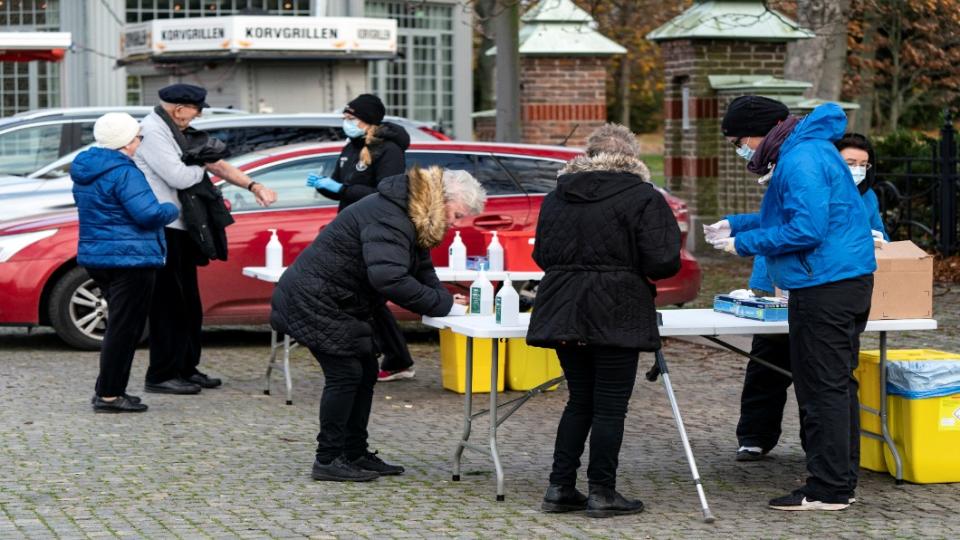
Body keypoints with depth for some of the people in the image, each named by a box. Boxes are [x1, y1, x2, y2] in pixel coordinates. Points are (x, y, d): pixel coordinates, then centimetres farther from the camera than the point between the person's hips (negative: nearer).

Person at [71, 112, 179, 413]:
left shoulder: (85, 169, 12)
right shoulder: (124, 173, -17)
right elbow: (148, 213, -23)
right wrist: (172, 210, -4)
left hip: (95, 256, 10)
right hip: (129, 259, -10)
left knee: (120, 326, 19)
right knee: (125, 328, -4)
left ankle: (109, 391, 21)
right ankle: (109, 395, -4)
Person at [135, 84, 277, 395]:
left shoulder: (176, 133, 17)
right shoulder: (151, 132, -14)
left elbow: (217, 164, 20)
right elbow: (178, 177, -21)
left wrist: (253, 186, 12)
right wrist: (204, 167, 0)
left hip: (180, 229, 10)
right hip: (162, 231, -10)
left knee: (187, 303, 14)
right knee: (167, 305, -7)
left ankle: (186, 369, 22)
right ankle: (161, 376, -2)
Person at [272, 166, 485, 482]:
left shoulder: (413, 220, 7)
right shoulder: (389, 218, -27)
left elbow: (422, 272, 10)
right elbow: (388, 278, -38)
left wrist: (446, 300, -10)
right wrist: (441, 304, -31)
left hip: (344, 306, 11)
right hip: (314, 301, -11)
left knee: (365, 373, 11)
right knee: (345, 374, -11)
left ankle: (356, 455, 19)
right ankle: (328, 460, -4)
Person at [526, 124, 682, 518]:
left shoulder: (557, 197, 10)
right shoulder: (643, 198, -8)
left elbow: (542, 255, 14)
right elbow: (663, 262, -13)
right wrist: (629, 265, 7)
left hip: (563, 313, 6)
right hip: (615, 316, -6)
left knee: (579, 401, 15)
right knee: (610, 407, 2)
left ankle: (560, 487, 13)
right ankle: (601, 493, 4)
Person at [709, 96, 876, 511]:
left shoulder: (801, 161, -17)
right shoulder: (801, 151, 18)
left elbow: (806, 230, -23)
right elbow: (791, 215, 30)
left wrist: (745, 243, -14)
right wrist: (736, 225, 22)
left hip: (826, 288, -11)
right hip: (847, 280, 11)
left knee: (823, 388, -7)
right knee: (838, 385, 14)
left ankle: (827, 489, -3)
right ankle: (841, 481, 20)